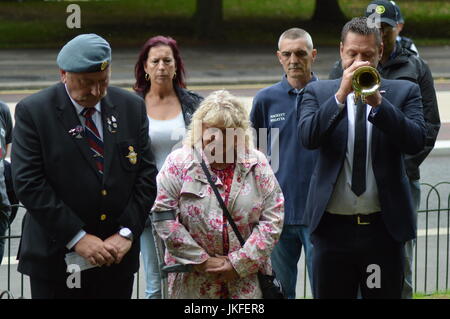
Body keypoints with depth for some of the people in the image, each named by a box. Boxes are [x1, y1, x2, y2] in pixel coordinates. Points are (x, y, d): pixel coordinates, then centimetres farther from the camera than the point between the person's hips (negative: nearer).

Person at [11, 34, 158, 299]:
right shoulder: (33, 111, -7)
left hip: (118, 257, 3)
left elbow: (146, 174, 5)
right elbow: (28, 182, -13)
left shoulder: (132, 107, 5)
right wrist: (77, 237, -17)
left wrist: (127, 233, -7)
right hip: (56, 257, -3)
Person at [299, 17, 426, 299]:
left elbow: (417, 141, -10)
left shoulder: (404, 92, 5)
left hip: (384, 228, 0)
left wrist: (378, 102, -20)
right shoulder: (319, 92, 6)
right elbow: (308, 137, -11)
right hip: (333, 227, 1)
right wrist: (341, 95, -20)